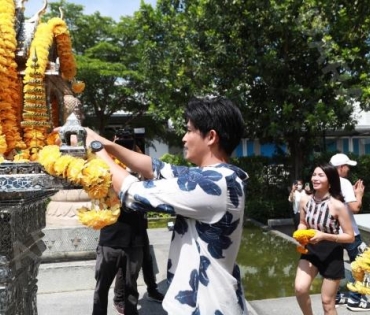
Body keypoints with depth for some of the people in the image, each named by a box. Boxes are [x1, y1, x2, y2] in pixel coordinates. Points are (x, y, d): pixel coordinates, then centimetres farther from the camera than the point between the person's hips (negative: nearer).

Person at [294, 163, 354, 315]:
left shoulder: (337, 206, -20)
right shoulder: (305, 201, -7)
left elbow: (350, 237, -14)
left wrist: (324, 236, -26)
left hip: (332, 254, -3)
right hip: (311, 250, 3)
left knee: (327, 301, 8)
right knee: (300, 288, -16)